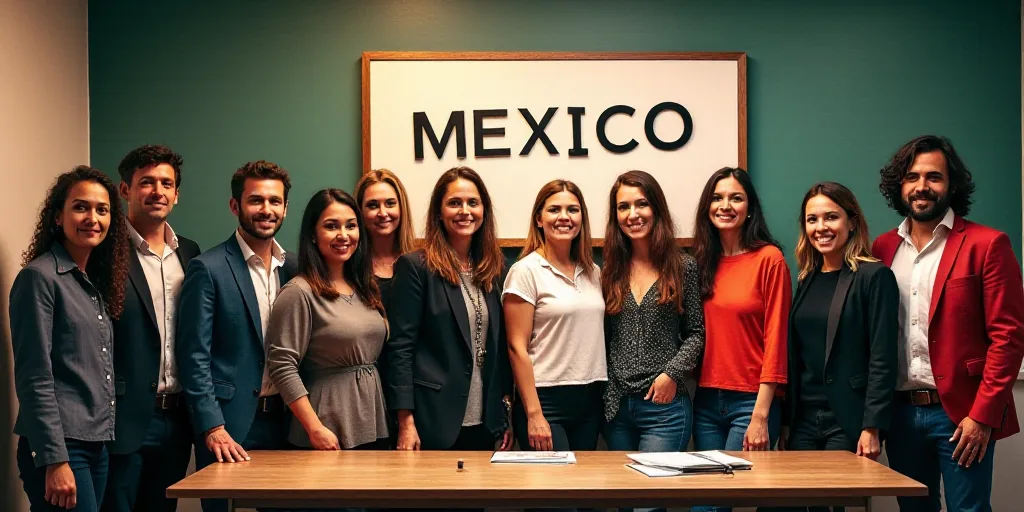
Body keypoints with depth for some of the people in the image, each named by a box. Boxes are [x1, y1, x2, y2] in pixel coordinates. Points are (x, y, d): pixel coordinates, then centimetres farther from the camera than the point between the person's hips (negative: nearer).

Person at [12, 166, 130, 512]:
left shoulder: (96, 282, 13)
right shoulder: (39, 277, -10)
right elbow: (34, 379, -15)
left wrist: (106, 435, 10)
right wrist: (55, 461, -19)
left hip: (97, 444, 8)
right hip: (58, 446, -8)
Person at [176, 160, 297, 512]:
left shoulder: (295, 268, 8)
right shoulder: (208, 269, -7)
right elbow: (194, 357, -10)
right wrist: (213, 428, -17)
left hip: (284, 420, 5)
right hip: (228, 423, -4)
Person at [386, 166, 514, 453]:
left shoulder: (493, 269, 9)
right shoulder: (414, 266, -7)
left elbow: (501, 346, 12)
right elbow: (400, 348, -10)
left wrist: (506, 413, 8)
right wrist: (406, 422, -15)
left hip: (484, 422, 5)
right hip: (434, 421, -5)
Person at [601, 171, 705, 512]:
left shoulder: (682, 267, -1)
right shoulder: (611, 270, 6)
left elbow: (696, 333, 1)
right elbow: (604, 336, 9)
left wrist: (672, 373, -12)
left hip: (665, 406, -3)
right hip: (616, 404, 4)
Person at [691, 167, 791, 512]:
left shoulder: (769, 259, -7)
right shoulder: (702, 261, 8)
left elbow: (775, 339, -10)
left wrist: (761, 416, -13)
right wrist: (690, 396, 3)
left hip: (751, 402, -5)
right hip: (706, 401, 5)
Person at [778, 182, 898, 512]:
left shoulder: (874, 276, -6)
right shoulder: (808, 280, 12)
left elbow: (882, 359, -11)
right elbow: (796, 358, 12)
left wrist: (872, 428, -16)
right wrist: (786, 423, 10)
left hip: (848, 422, -5)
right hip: (804, 420, 6)